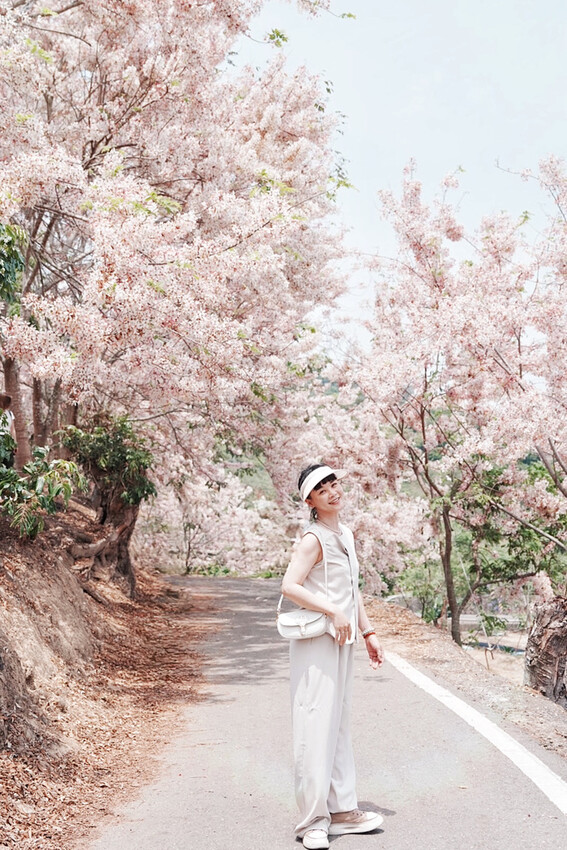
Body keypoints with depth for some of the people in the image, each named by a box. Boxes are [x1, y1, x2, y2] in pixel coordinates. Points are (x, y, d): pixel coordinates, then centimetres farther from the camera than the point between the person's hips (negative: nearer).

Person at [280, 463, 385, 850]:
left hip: (343, 642, 9)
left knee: (340, 725, 15)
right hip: (316, 642, -9)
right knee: (316, 725, -4)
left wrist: (368, 633, 16)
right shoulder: (314, 539, -13)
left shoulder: (346, 535, 13)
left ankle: (342, 809, 27)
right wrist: (335, 612, -22)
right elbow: (290, 586, -23)